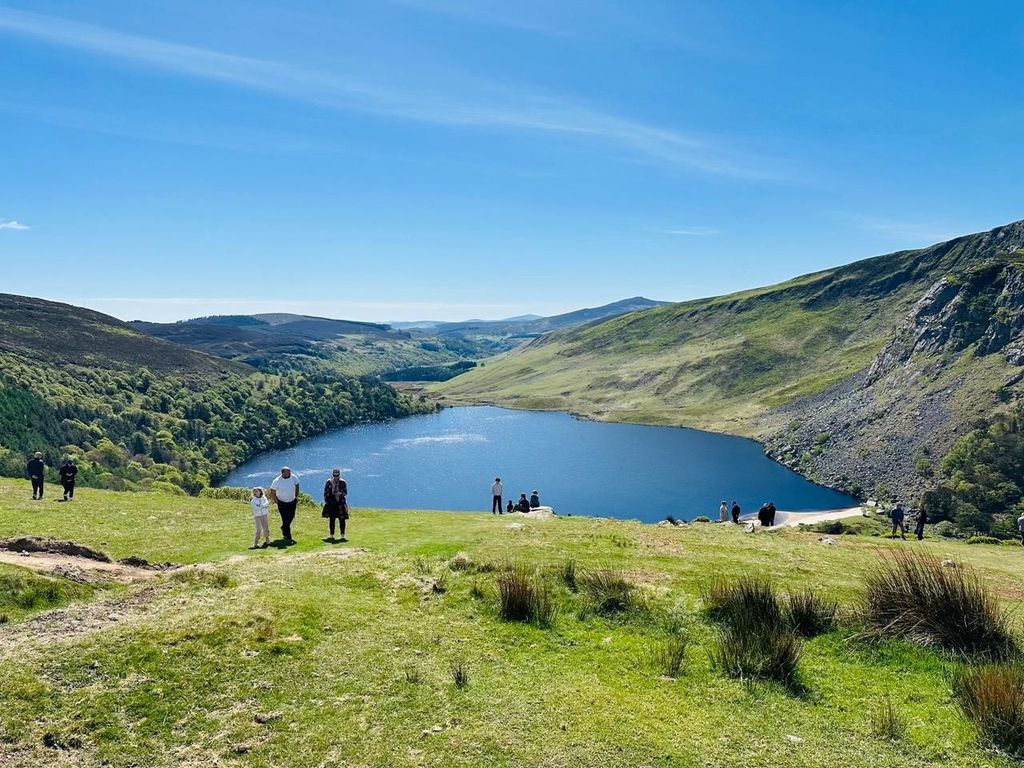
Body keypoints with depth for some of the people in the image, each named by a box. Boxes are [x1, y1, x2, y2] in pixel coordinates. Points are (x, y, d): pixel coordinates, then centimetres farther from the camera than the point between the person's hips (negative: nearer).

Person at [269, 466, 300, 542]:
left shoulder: (293, 478, -12)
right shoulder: (277, 481, -21)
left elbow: (297, 486, 5)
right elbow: (272, 492, -10)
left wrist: (296, 497, 4)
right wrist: (276, 502, -9)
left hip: (292, 501, 4)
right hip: (282, 503, -4)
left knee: (291, 517, 14)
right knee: (285, 520, -5)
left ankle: (283, 528, 44)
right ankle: (288, 537, 8)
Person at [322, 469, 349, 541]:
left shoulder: (343, 482, 0)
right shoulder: (329, 482, 1)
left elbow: (345, 492, 2)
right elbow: (325, 492, 7)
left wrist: (341, 493, -19)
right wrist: (326, 501, 1)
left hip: (340, 503, 0)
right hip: (331, 503, 0)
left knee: (342, 520, -1)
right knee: (332, 520, 4)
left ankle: (342, 536, 7)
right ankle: (332, 536, 12)